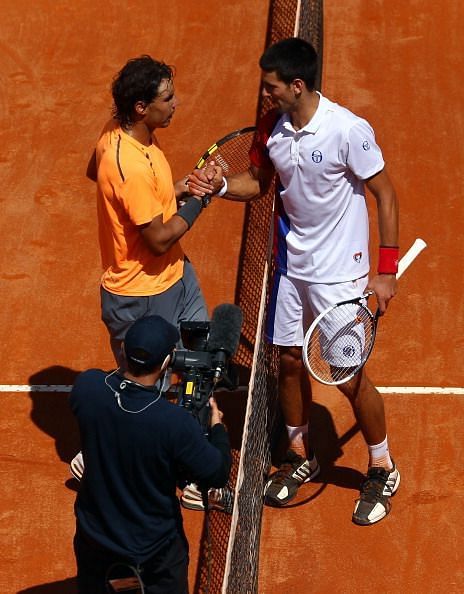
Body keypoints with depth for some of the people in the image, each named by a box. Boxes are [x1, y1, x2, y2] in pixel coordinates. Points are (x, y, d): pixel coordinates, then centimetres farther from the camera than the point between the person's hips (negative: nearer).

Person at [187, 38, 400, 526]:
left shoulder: (348, 130, -22)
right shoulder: (271, 127, -5)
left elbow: (385, 195, -13)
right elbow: (258, 181, 12)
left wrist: (386, 270, -14)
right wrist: (220, 186, -10)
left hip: (339, 272, -6)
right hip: (291, 265, 6)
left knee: (350, 377, 0)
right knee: (289, 361, 14)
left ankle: (382, 470, 23)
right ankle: (301, 457, 37)